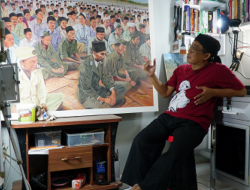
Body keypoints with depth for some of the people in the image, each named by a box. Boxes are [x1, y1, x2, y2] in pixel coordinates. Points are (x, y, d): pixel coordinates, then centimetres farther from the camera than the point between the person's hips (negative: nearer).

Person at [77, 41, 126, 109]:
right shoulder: (85, 66, -26)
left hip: (97, 89, 8)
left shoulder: (100, 61, -2)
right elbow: (86, 88, -25)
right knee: (104, 105, -37)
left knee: (122, 88, 1)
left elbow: (104, 77, 5)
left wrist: (113, 92, -11)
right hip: (86, 95, -8)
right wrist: (103, 99, -29)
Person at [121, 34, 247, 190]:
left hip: (193, 123, -6)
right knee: (141, 140, -17)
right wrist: (152, 75, 9)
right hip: (169, 117, 6)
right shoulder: (181, 70, 18)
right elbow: (165, 93, 21)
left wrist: (212, 92, -9)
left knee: (174, 154, -31)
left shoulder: (218, 70, 1)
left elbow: (242, 91, 3)